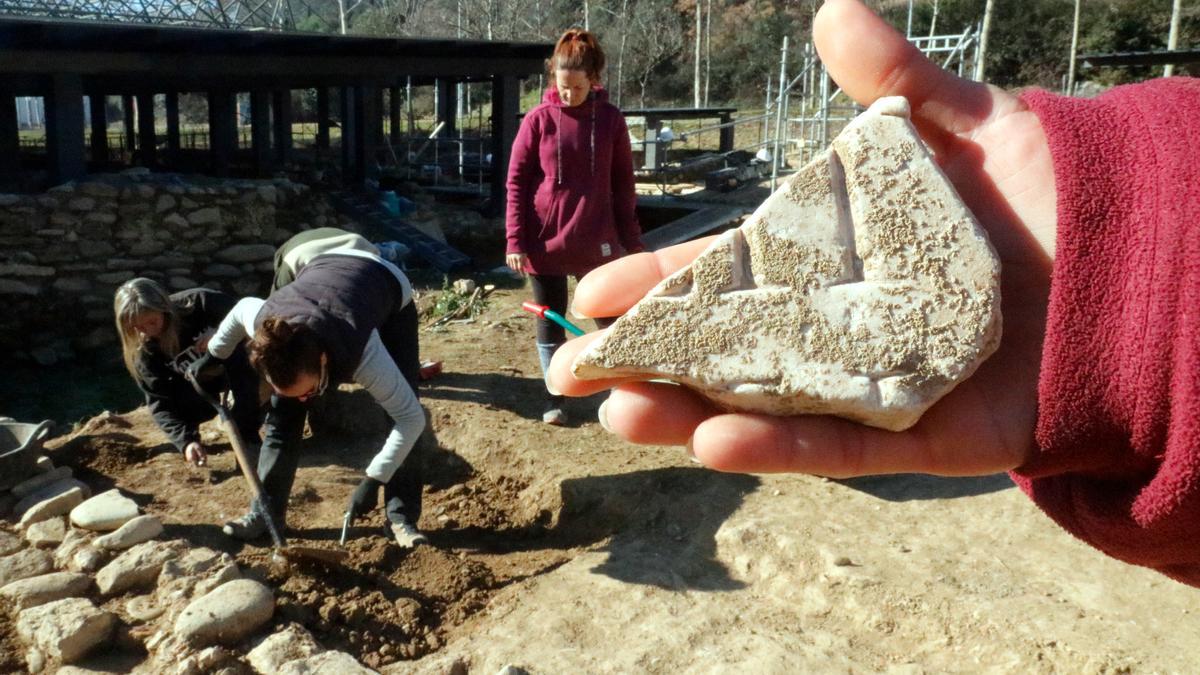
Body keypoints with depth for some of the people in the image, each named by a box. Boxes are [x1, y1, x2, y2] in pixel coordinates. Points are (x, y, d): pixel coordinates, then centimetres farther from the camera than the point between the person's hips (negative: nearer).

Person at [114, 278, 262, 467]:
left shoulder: (198, 303, -32)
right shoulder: (142, 352, -23)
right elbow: (160, 402, -25)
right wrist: (186, 441, -41)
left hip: (231, 365, -2)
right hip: (197, 384, 3)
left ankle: (248, 440, -17)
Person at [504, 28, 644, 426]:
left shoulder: (610, 120, 0)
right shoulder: (538, 120, -3)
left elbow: (623, 183, 5)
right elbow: (516, 181, -2)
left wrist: (631, 239, 5)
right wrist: (515, 241, -7)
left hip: (597, 242, 0)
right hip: (544, 240, 0)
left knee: (611, 319, 9)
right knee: (550, 321, 10)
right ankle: (554, 397, 23)